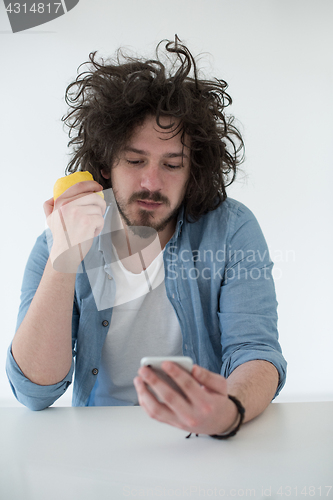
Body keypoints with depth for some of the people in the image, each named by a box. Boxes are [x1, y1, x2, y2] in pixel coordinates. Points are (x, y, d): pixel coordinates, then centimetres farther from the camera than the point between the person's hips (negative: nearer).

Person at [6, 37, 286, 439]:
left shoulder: (231, 229, -7)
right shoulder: (58, 247, -4)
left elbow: (256, 352, -13)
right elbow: (35, 392, -12)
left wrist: (227, 413, -34)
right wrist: (63, 261, -24)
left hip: (204, 448, 1)